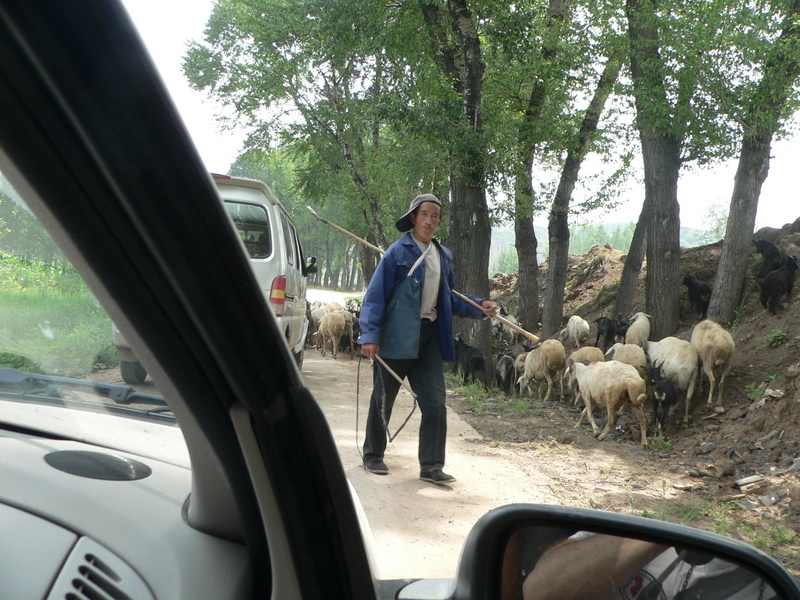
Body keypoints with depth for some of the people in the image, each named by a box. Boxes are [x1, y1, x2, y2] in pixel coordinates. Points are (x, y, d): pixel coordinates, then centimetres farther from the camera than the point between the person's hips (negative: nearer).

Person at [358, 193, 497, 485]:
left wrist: (479, 308, 4)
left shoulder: (443, 255, 11)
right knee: (383, 399, 8)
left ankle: (431, 466, 6)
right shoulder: (398, 252, -8)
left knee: (435, 403, 0)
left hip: (429, 335, 5)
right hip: (397, 333, -5)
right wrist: (370, 335, -19)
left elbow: (449, 299, 18)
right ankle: (373, 455, 26)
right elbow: (376, 294, -11)